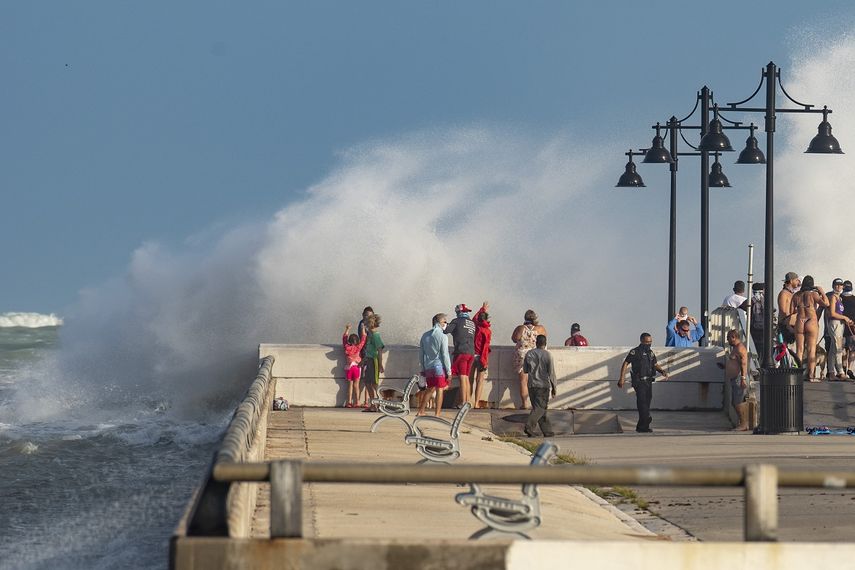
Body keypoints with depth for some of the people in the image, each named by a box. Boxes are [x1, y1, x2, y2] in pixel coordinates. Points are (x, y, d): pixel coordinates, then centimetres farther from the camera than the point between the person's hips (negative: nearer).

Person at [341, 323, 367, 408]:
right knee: (356, 385, 3)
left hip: (348, 367, 2)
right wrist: (363, 329, 6)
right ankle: (357, 402, 2)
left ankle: (349, 402, 6)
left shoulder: (346, 347, -4)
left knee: (350, 385, 9)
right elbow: (363, 338, -3)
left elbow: (344, 338, 12)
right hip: (356, 367, -2)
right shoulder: (358, 348, -11)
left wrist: (347, 329, 20)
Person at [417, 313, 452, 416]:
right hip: (439, 366, -6)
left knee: (430, 389, 19)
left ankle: (420, 411, 20)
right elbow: (445, 355, -11)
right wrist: (449, 371, -6)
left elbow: (421, 354, 13)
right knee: (440, 390, 0)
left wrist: (423, 368, 21)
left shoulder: (425, 336, 9)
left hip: (428, 367, 6)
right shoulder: (442, 336, -9)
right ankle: (437, 414, -2)